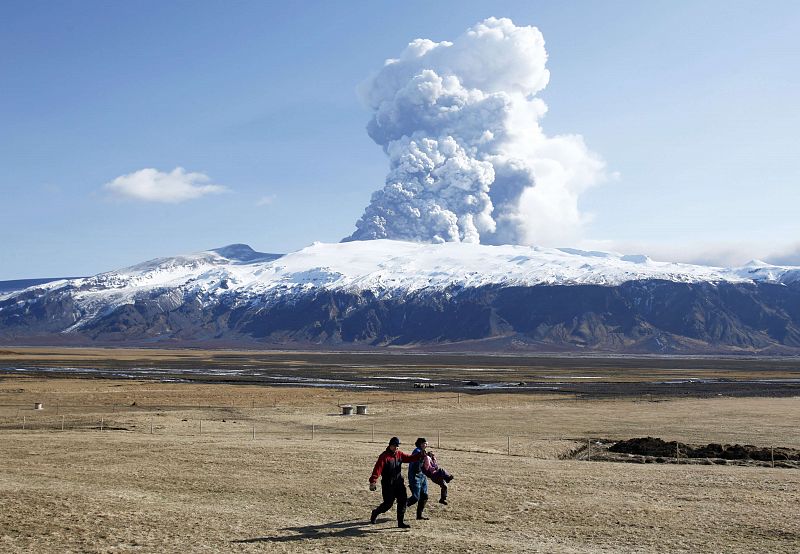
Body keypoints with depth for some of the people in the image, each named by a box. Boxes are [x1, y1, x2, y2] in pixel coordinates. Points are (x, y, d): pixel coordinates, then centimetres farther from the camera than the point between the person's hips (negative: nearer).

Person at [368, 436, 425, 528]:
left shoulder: (400, 454, 7)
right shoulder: (384, 456, -14)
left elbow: (410, 458, 7)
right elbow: (378, 469, -22)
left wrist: (420, 455, -9)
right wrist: (373, 481, -32)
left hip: (399, 483, 6)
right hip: (388, 484, -6)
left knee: (403, 500, -2)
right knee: (388, 503, -1)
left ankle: (400, 522, 7)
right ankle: (375, 513, 28)